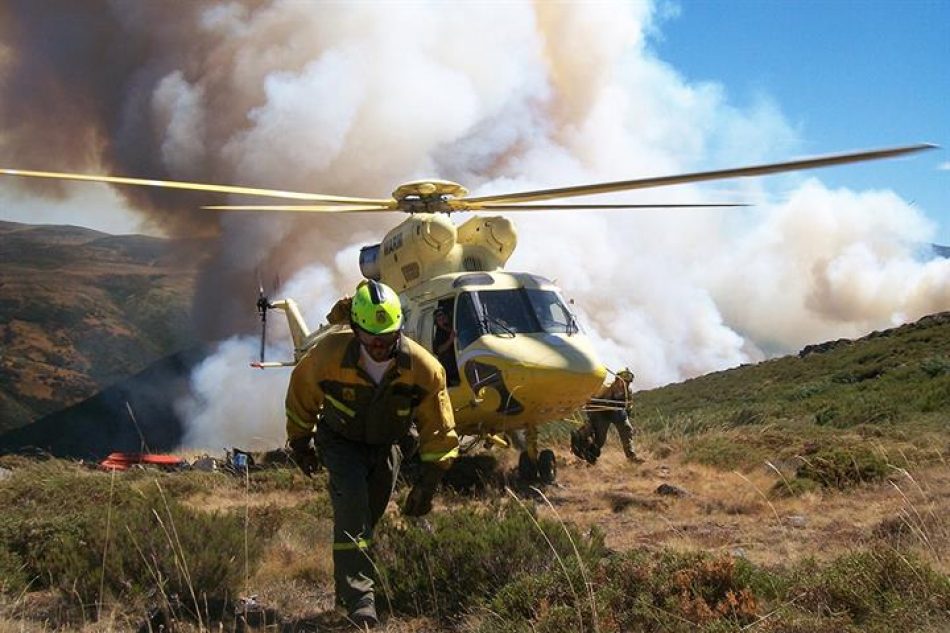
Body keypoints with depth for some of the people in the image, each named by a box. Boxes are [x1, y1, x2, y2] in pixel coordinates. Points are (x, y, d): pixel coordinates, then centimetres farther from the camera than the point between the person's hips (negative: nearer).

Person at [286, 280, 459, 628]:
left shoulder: (423, 367, -28)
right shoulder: (329, 354, -31)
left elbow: (439, 431, -15)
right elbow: (301, 392, -8)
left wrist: (427, 484, -14)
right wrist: (299, 442, 4)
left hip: (386, 444, 2)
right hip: (341, 440, -2)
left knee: (371, 511, 12)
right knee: (353, 502, -22)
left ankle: (347, 584, 37)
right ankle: (358, 596, -19)